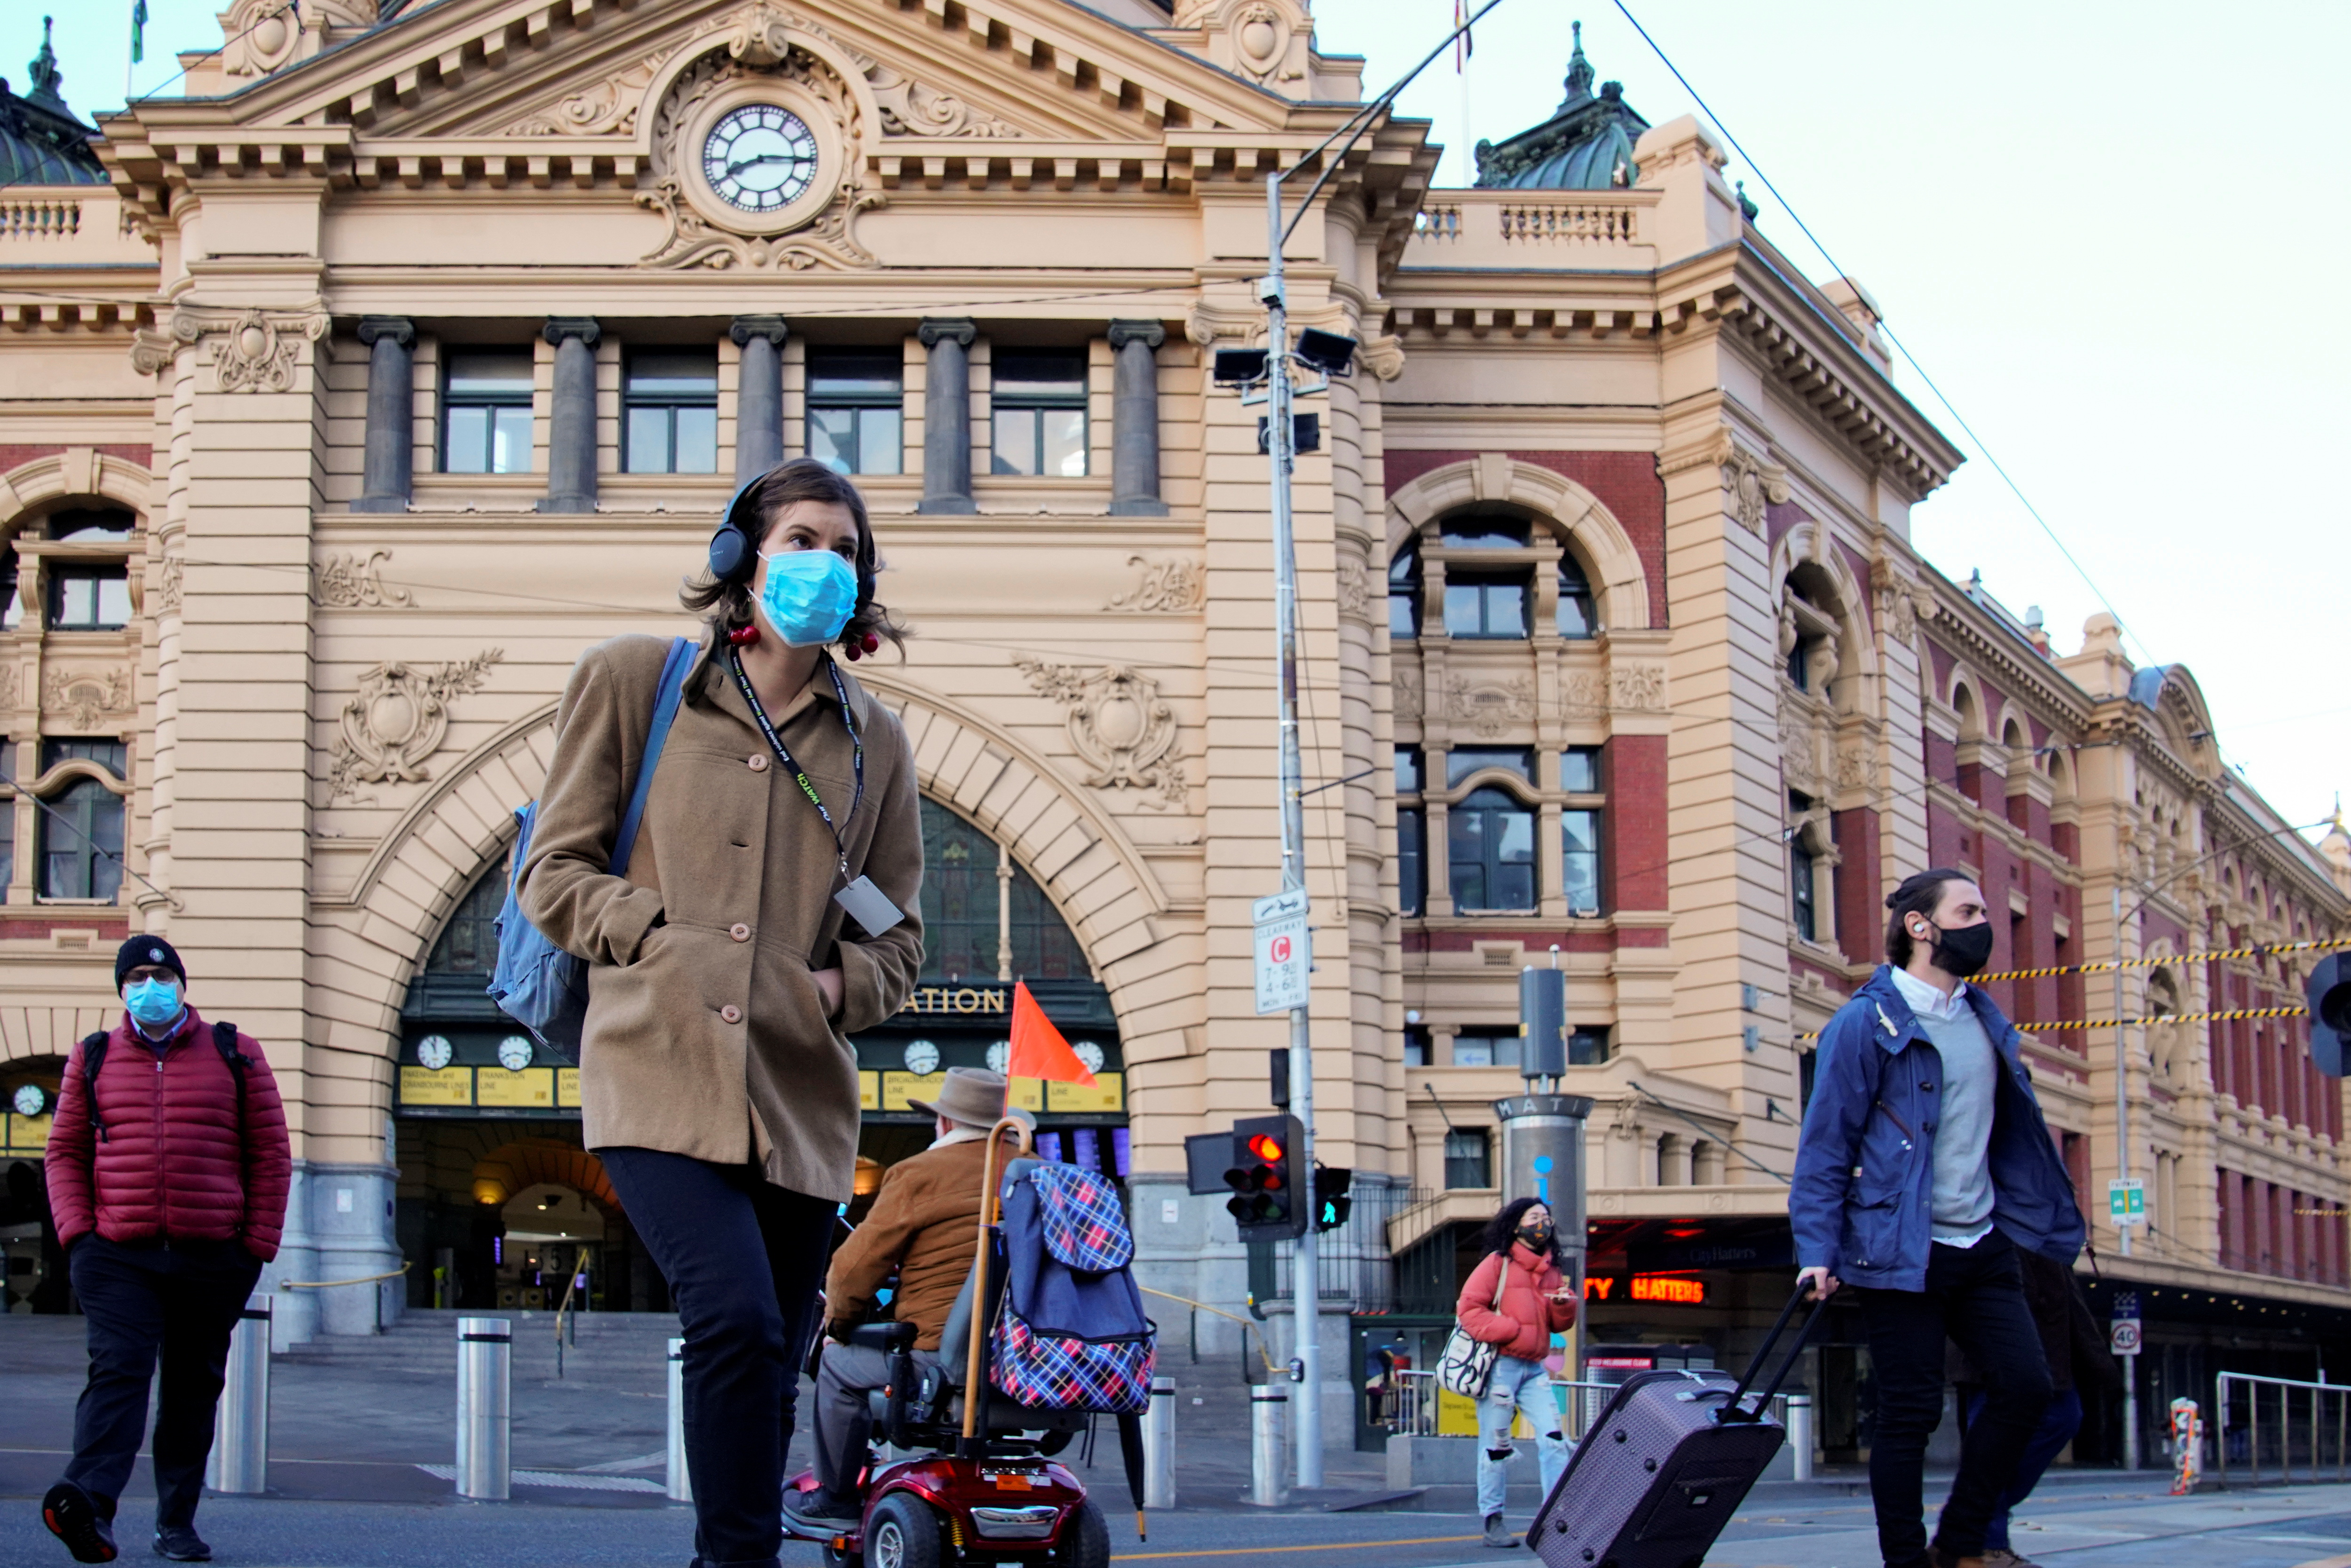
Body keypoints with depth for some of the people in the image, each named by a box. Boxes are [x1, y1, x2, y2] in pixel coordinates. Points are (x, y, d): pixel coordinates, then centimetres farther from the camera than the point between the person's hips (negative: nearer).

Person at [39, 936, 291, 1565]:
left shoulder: (234, 1055, 8)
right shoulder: (93, 1060, 11)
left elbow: (271, 1154, 8)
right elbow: (64, 1153, 11)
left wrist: (259, 1244, 1)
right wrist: (76, 1231, -3)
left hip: (213, 1256, 1)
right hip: (117, 1254, -1)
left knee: (193, 1388, 7)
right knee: (118, 1369, -18)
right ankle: (91, 1503, -33)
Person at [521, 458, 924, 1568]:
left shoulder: (874, 740, 13)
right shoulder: (631, 681, 6)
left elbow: (897, 941, 18)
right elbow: (553, 872, 6)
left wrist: (839, 987, -2)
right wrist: (664, 937, -8)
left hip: (800, 1097, 4)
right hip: (660, 1074, -4)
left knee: (765, 1372, 7)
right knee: (738, 1318, -25)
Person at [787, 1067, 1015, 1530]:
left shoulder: (918, 1175, -5)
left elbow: (856, 1267, -5)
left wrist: (837, 1325, 15)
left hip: (944, 1354, -6)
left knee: (840, 1366, 16)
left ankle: (836, 1500, 23)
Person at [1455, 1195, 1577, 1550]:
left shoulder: (1551, 1270, 15)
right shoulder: (1498, 1264, -3)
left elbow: (1559, 1324, 19)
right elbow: (1468, 1310, -11)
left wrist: (1565, 1305, -4)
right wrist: (1512, 1331, -16)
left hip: (1534, 1367, 6)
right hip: (1500, 1365, -6)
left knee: (1553, 1438, -4)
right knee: (1496, 1445, -1)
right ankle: (1493, 1521, 7)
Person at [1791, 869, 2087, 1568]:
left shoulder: (1984, 1021, 13)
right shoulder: (1866, 1024, -7)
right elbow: (1825, 1144, -9)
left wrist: (2047, 1218, 14)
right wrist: (1818, 1250, -17)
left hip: (1982, 1246, 6)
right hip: (1900, 1253, -6)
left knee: (2026, 1385, -3)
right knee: (1911, 1413, -3)